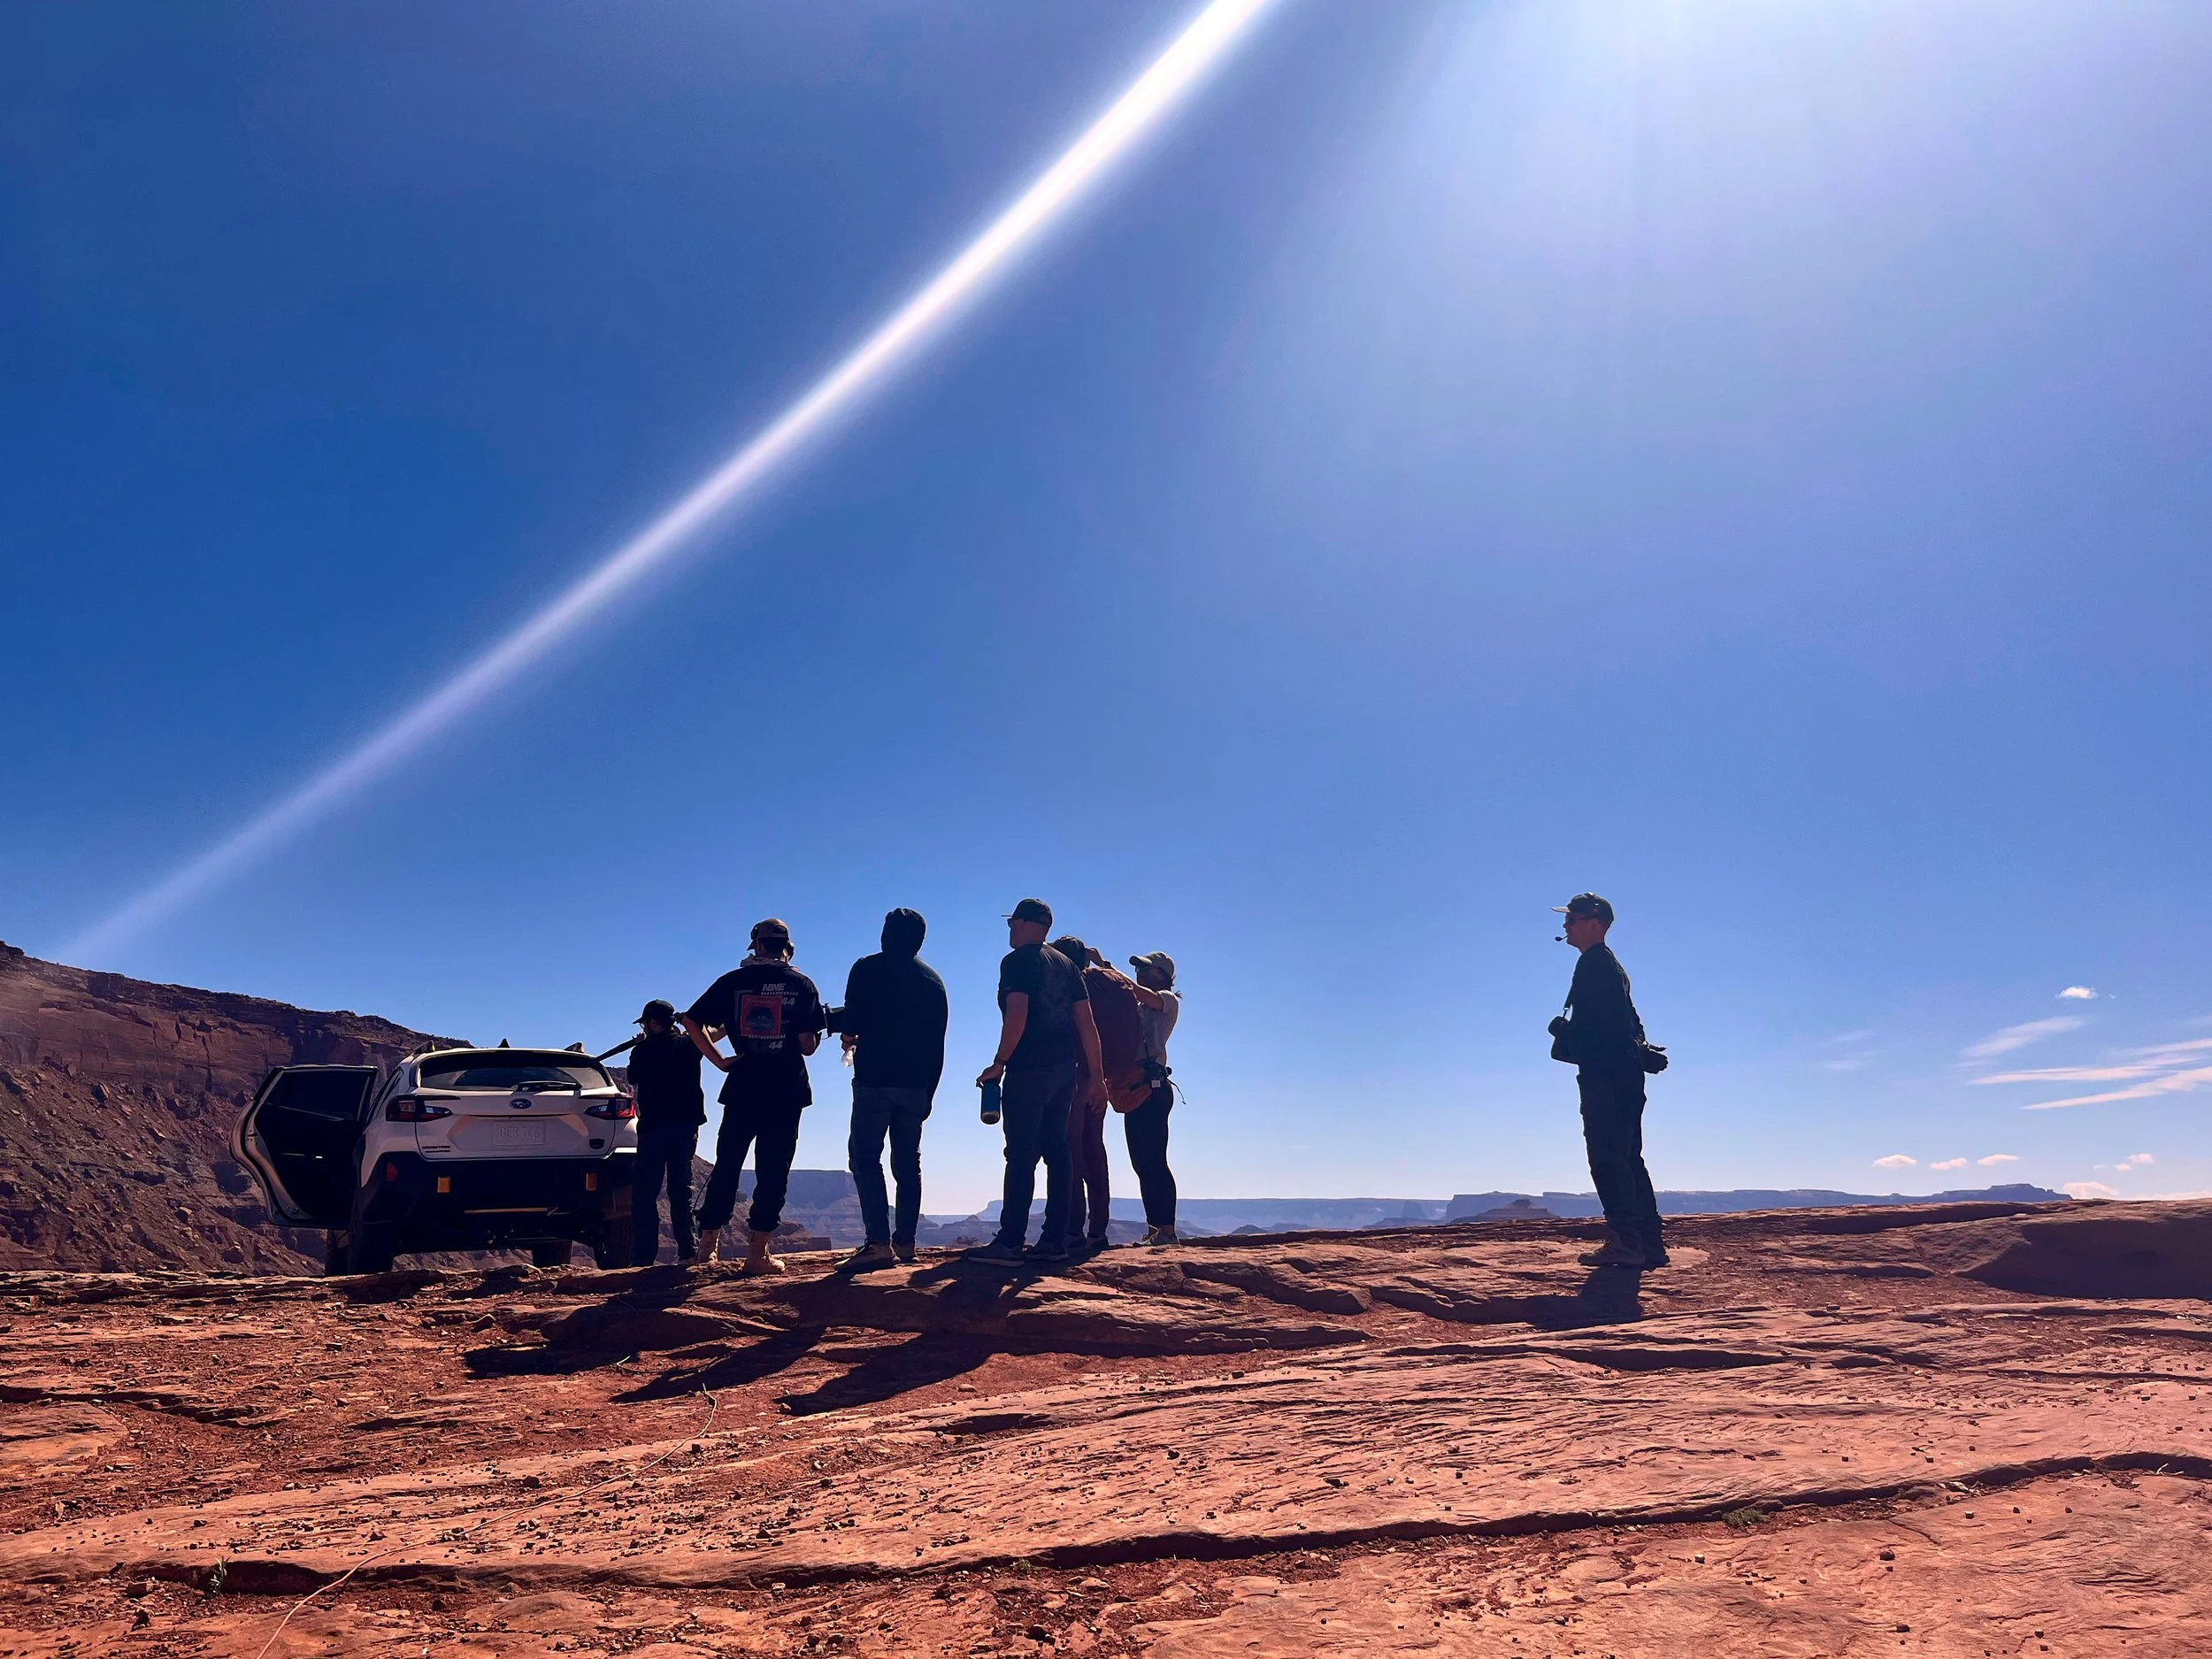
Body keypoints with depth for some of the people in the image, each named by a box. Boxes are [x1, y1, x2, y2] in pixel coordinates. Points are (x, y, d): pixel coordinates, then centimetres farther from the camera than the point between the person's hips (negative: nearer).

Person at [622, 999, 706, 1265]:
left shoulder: (641, 1051, -4)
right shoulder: (688, 1046, 4)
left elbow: (634, 1084, 10)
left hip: (653, 1126, -4)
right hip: (686, 1124, 4)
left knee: (645, 1192, 1)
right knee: (681, 1188, 11)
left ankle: (645, 1253, -4)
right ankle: (687, 1248, 6)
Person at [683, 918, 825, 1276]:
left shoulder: (734, 981, 5)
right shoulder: (802, 984, 0)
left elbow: (692, 1021, 1)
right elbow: (808, 1045, -6)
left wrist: (719, 1060, 3)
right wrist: (815, 1036, 15)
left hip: (742, 1088, 2)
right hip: (786, 1091, -2)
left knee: (726, 1166, 13)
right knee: (772, 1171, 2)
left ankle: (708, 1243, 19)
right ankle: (759, 1252, 1)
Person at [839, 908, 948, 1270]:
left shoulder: (868, 969, -1)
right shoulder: (933, 980, 13)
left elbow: (851, 1022, -9)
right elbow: (937, 1046, 12)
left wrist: (848, 1037, 15)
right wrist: (928, 1093, 16)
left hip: (874, 1079, -5)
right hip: (916, 1083, 5)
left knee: (865, 1158, -2)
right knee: (908, 1162, 12)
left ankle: (879, 1243, -12)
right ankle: (905, 1242, 13)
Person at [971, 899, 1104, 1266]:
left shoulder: (1017, 962, -6)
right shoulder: (1066, 965, 16)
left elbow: (1017, 1017, -18)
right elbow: (1087, 1022, 12)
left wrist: (999, 1063, -13)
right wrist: (1096, 1072, 13)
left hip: (1029, 1070, -8)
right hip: (1063, 1071, 8)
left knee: (1021, 1154, -7)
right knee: (1056, 1151, 9)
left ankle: (1009, 1242, -7)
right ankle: (1054, 1240, 10)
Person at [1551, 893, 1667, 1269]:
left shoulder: (1594, 963, -10)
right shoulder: (1610, 964, 23)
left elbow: (1593, 1023, -20)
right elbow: (1631, 1022, 25)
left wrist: (1561, 1030, -7)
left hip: (1604, 1075, -11)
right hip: (1626, 1072, 11)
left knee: (1607, 1159, -12)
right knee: (1628, 1159, 12)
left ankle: (1625, 1243, -15)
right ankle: (1650, 1244, 14)